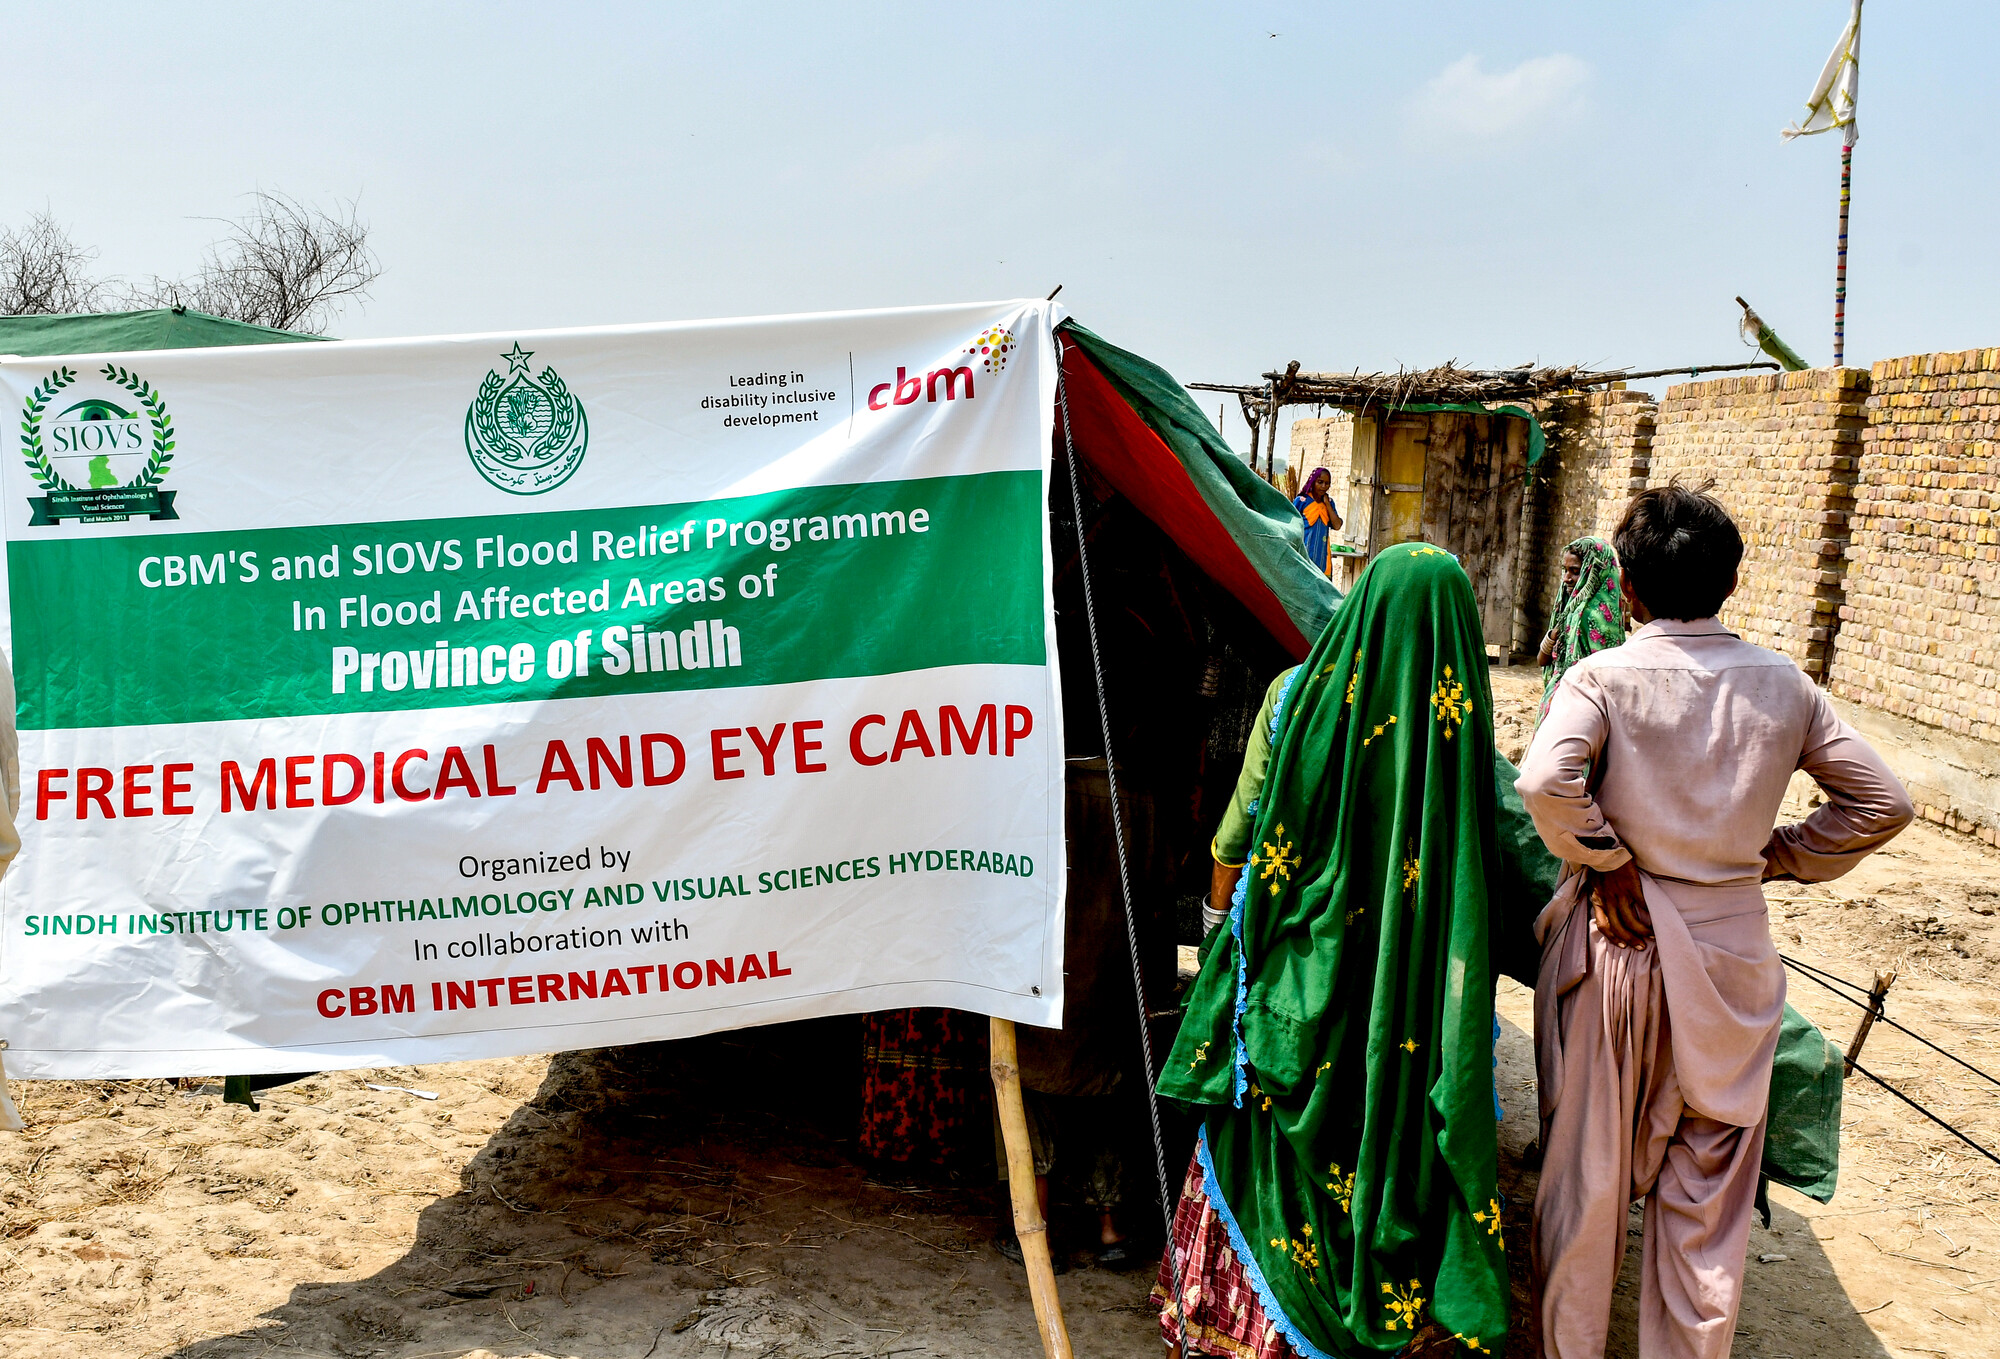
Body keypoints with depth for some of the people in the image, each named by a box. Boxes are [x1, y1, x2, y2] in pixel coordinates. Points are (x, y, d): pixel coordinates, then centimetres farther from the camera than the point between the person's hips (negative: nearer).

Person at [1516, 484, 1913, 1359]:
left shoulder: (1605, 676, -11)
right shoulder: (1783, 684, 0)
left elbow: (1546, 779, -28)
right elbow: (1882, 802, 4)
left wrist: (1606, 861, -13)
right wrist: (1781, 856, 10)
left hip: (1613, 937, -2)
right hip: (1729, 946, 2)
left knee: (1586, 1166, 12)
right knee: (1709, 1185, 14)